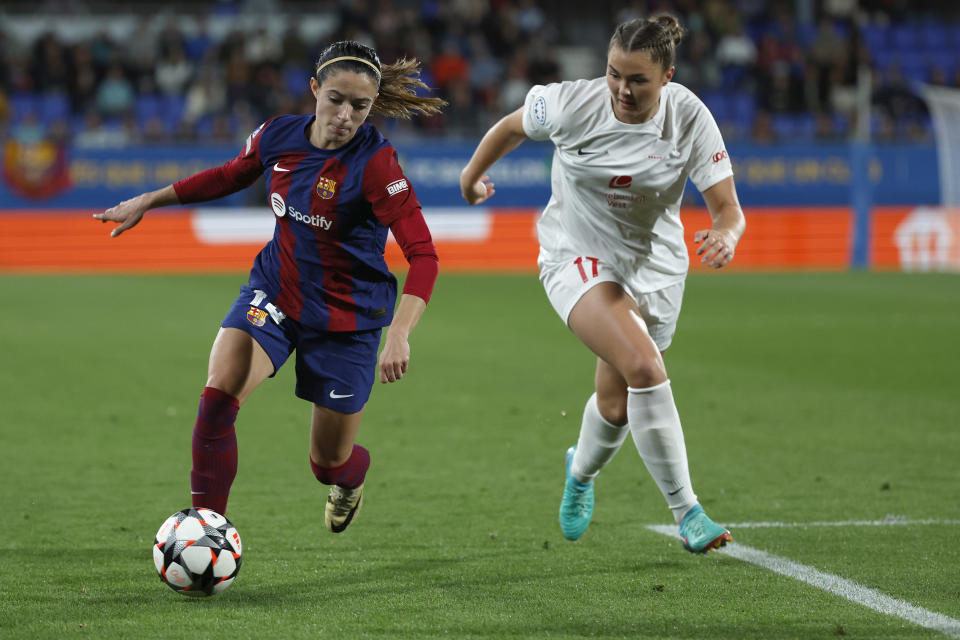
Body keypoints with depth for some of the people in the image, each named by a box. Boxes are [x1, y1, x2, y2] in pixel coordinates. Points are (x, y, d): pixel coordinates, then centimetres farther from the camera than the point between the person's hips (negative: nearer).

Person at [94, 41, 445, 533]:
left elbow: (423, 255, -29)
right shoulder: (278, 135, -8)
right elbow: (227, 177, 14)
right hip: (275, 291, 3)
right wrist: (147, 202, 17)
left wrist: (398, 335, -41)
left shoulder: (374, 163, -24)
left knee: (329, 464, 9)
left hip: (346, 318, -3)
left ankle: (351, 477, 48)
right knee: (217, 396, -24)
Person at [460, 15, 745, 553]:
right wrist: (473, 174, 17)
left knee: (617, 405, 12)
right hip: (578, 257, -2)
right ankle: (687, 514, -19)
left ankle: (582, 472, 49)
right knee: (644, 368, -26)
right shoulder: (572, 105, -20)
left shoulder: (690, 119, -19)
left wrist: (726, 236, -43)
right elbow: (512, 127, 1)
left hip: (655, 266, 3)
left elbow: (728, 208, -20)